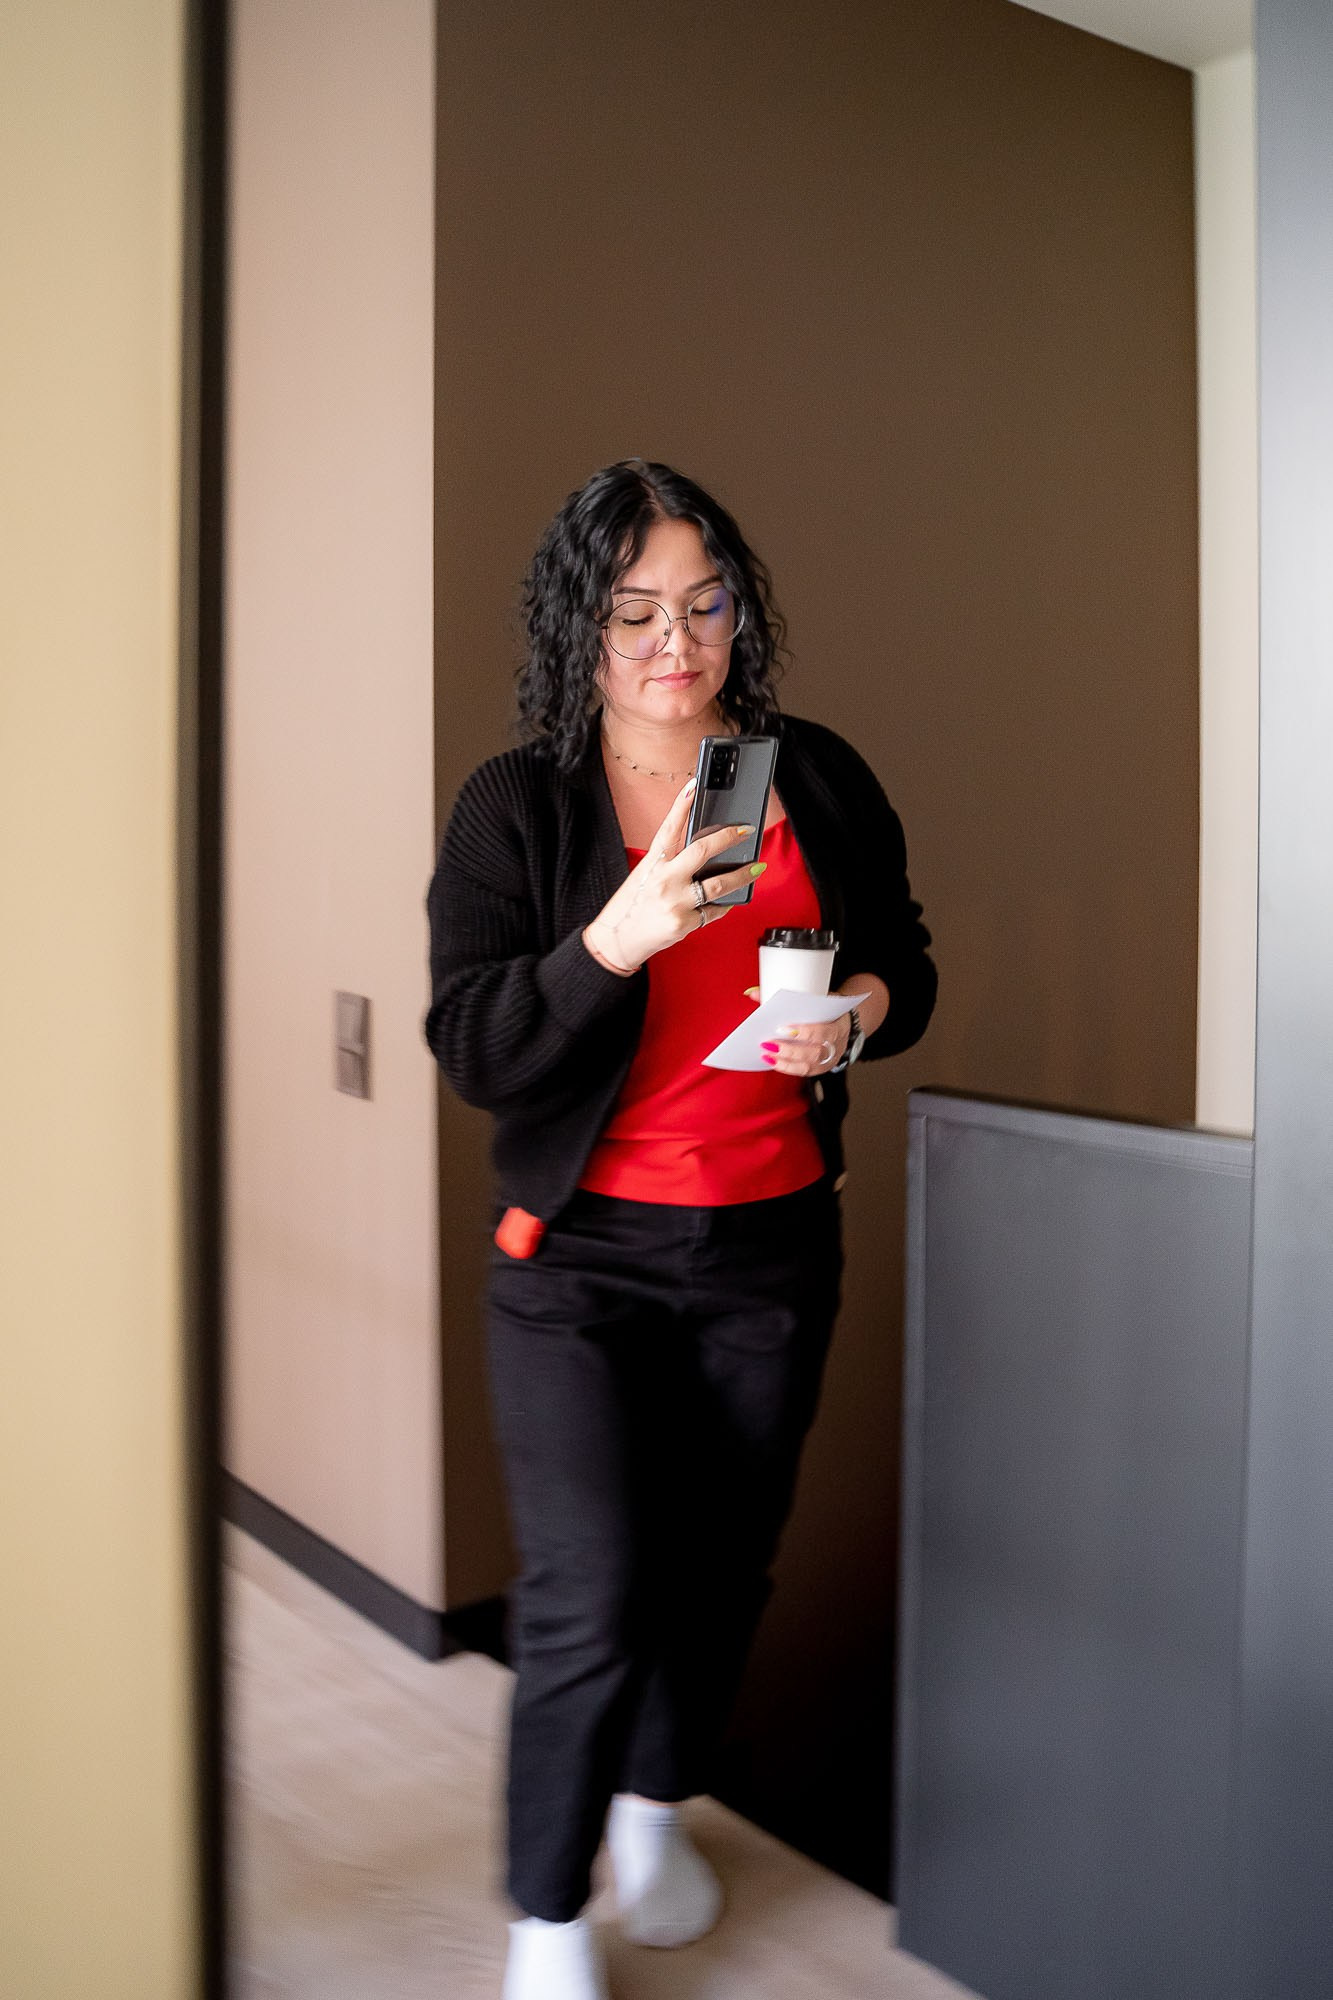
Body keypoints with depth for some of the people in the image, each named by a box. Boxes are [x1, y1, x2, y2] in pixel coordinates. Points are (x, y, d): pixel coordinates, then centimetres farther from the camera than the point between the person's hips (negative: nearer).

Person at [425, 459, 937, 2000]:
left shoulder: (819, 779, 3)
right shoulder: (515, 806, -6)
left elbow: (904, 958, 14)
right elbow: (473, 1051, -13)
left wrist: (866, 1007, -9)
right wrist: (615, 941, -29)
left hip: (773, 1248, 4)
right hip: (580, 1255, -3)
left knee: (722, 1560, 15)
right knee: (587, 1599, -5)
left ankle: (657, 1804, 44)